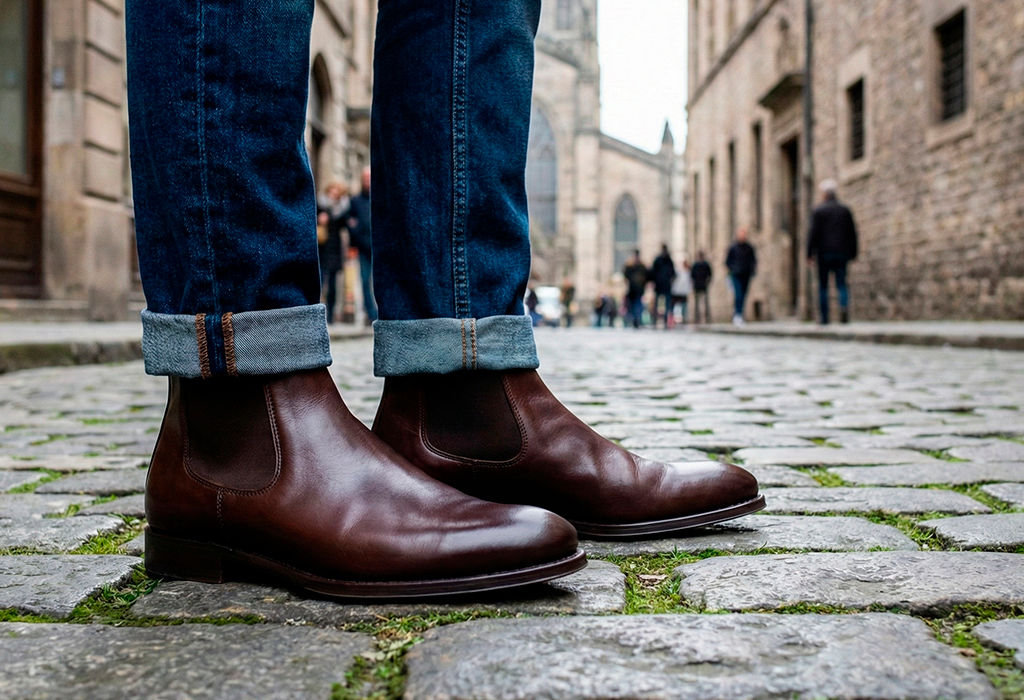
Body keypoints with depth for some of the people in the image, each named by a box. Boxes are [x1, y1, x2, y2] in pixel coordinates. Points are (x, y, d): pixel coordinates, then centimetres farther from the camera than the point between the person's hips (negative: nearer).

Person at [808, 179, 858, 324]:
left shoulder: (818, 210, -1)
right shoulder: (846, 210, 10)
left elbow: (814, 233, -7)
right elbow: (853, 233, 9)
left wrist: (810, 254, -6)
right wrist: (853, 254, 13)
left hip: (824, 252, -2)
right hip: (842, 252, 2)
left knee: (823, 285, 5)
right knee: (841, 283, 2)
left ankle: (824, 317, 3)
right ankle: (844, 306, -25)